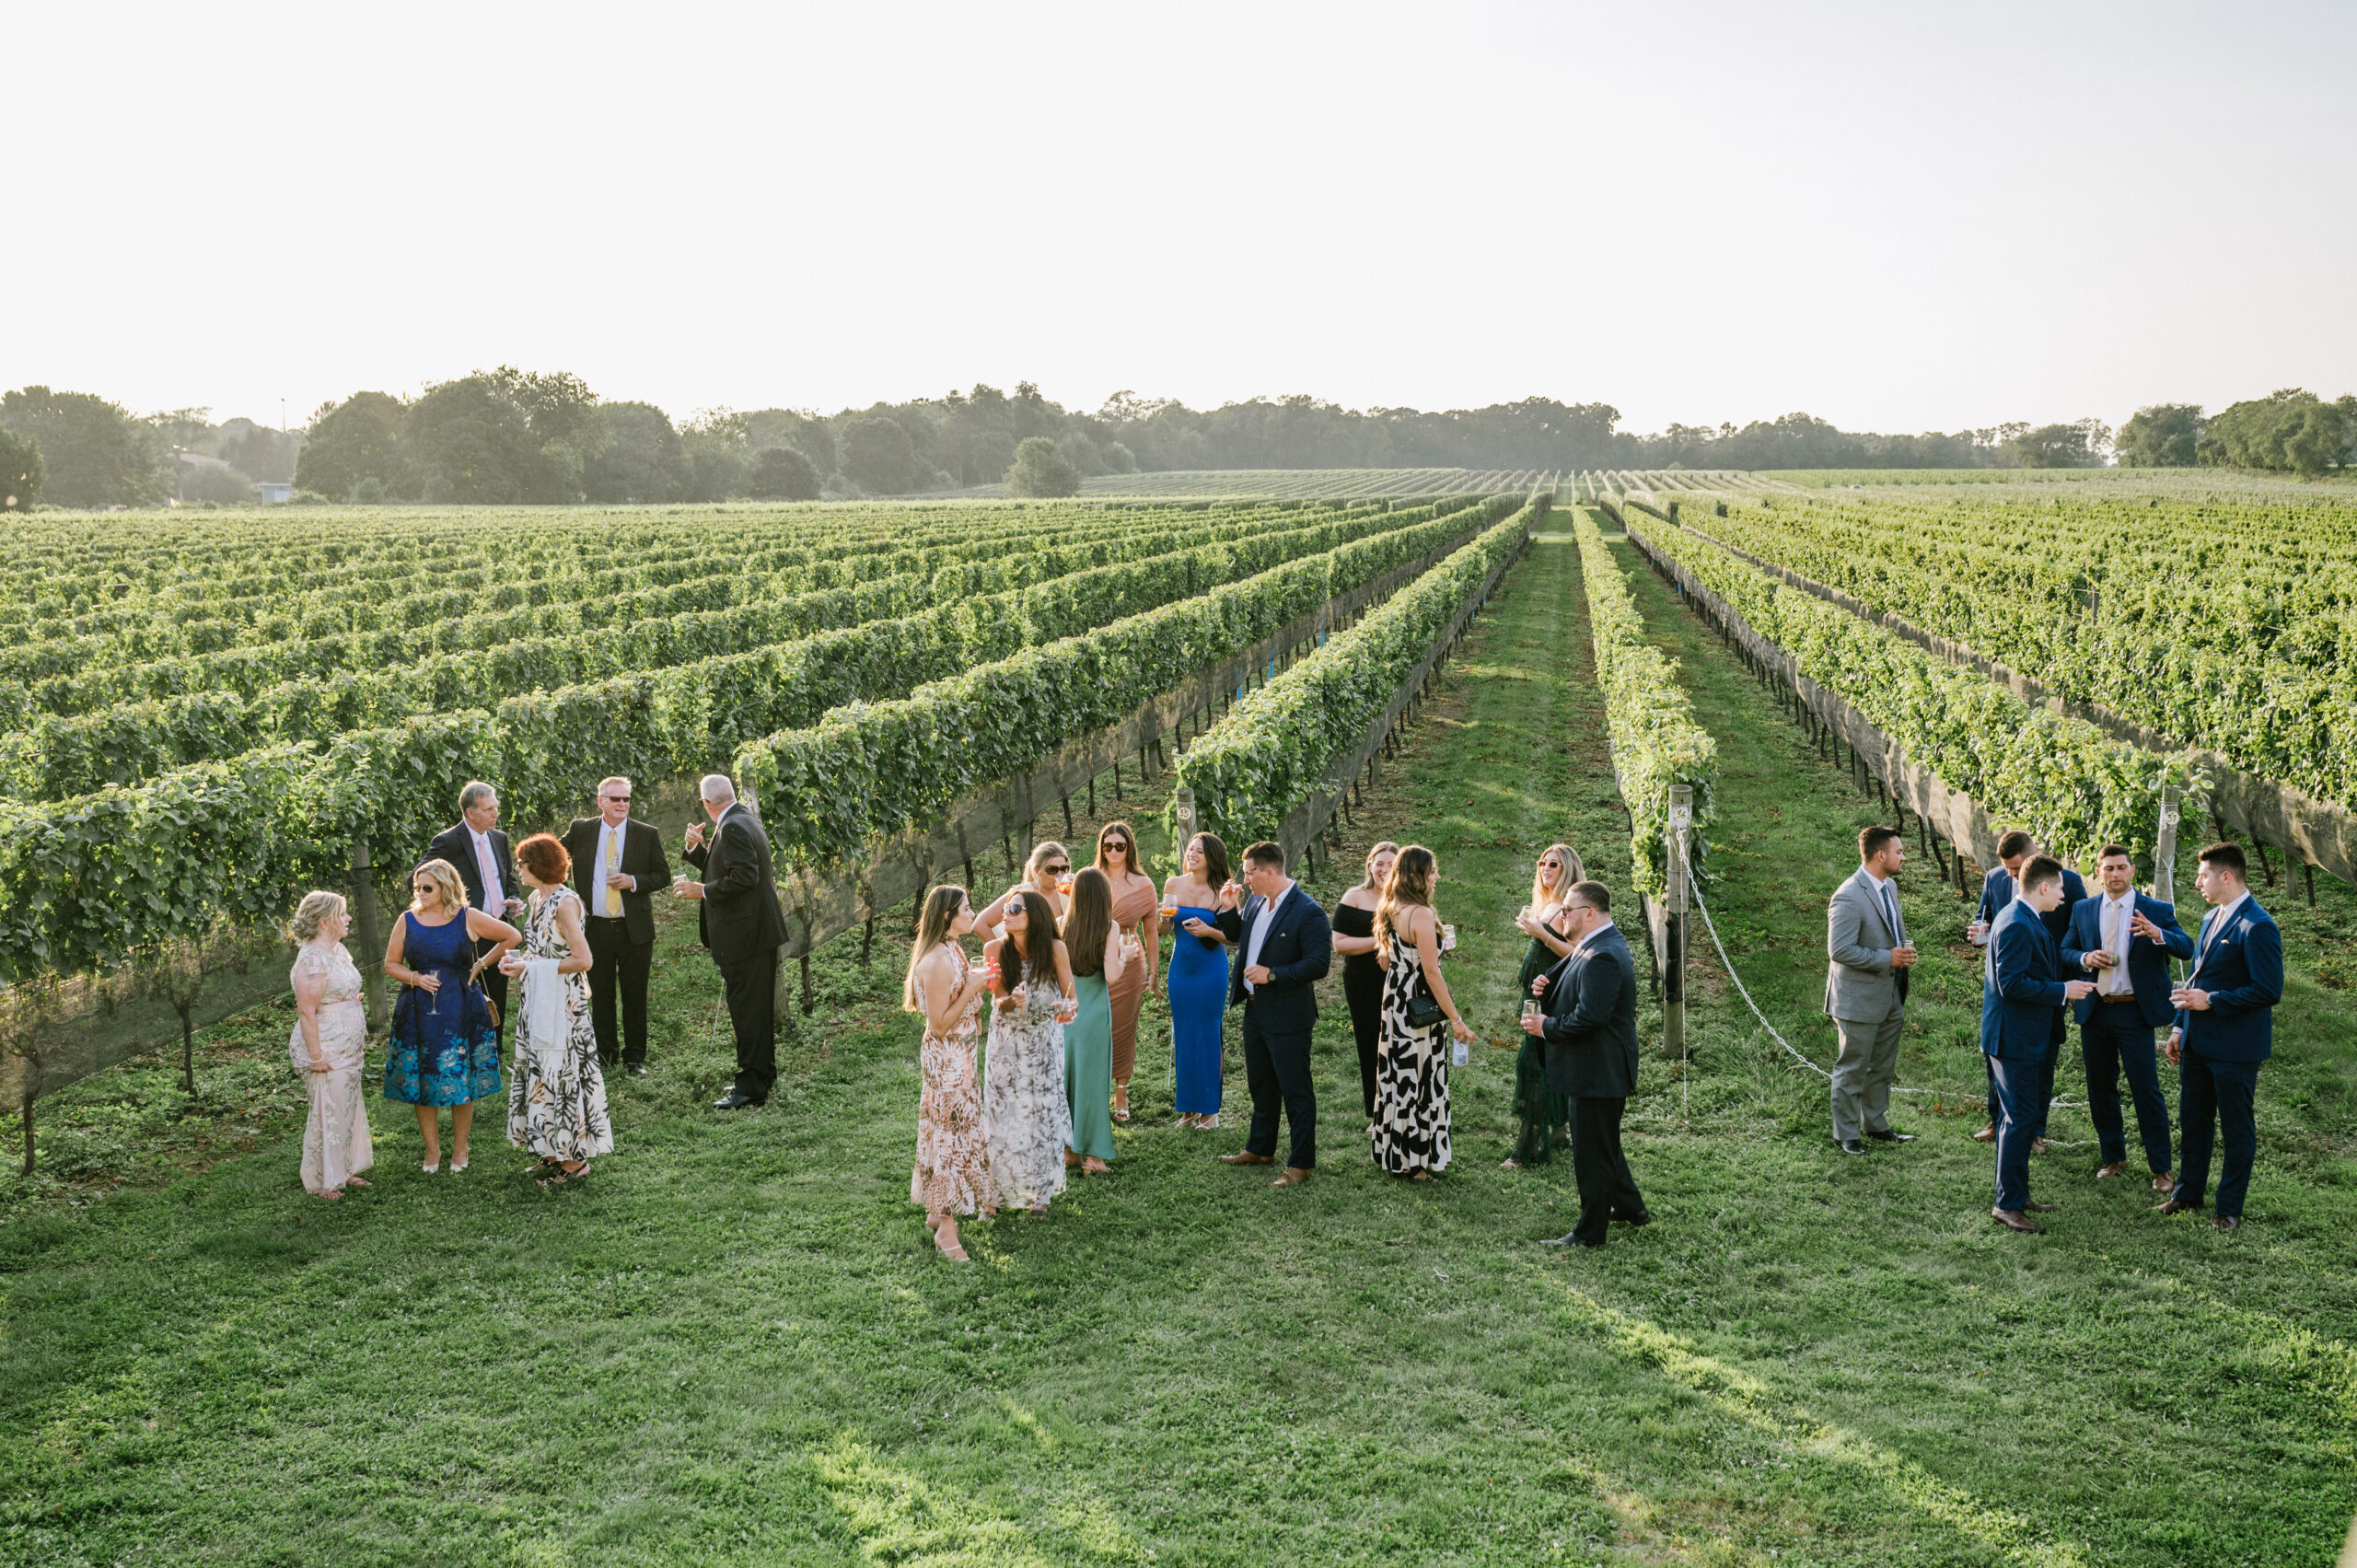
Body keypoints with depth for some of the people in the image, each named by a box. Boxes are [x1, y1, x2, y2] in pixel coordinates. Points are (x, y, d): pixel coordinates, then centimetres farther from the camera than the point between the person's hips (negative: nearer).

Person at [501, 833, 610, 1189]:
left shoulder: (564, 903, -19)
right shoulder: (536, 898, 7)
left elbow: (583, 960, -23)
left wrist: (530, 968, -18)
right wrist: (515, 958, 0)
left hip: (562, 1003, -9)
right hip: (538, 1001, 9)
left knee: (561, 1073, -2)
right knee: (540, 1072, 13)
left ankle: (575, 1161, 9)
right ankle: (555, 1153, 23)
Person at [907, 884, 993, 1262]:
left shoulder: (953, 951, 6)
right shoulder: (937, 962, -25)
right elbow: (940, 1025, -22)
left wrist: (977, 981, 4)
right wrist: (971, 988, -24)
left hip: (960, 1056, 10)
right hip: (945, 1058, -10)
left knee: (957, 1130, 18)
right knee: (949, 1134, -3)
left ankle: (938, 1210, 31)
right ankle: (946, 1227, 6)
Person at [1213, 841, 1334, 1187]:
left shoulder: (1308, 912, -20)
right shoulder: (1256, 902, 5)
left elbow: (1319, 963, -23)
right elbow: (1235, 935, 22)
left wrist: (1273, 974, -25)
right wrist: (1229, 909, 2)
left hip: (1288, 1016, -9)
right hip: (1256, 1010, 9)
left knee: (1296, 1091, 1)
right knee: (1261, 1085, 22)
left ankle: (1301, 1164, 10)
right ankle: (1260, 1148, 37)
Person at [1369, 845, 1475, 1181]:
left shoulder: (1390, 911, 6)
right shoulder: (1421, 915, -20)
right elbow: (1431, 972, -20)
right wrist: (1456, 1020, -17)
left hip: (1394, 1001, 9)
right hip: (1419, 1007, -9)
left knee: (1396, 1077, 16)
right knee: (1419, 1080, 0)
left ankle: (1392, 1154, 25)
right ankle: (1414, 1163, 7)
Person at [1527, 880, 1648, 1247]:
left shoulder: (1602, 957, -25)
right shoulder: (1594, 947, 9)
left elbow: (1590, 1017, -31)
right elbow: (1579, 992, 19)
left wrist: (1547, 1027, -18)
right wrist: (1548, 984, -1)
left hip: (1597, 1073, -11)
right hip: (1601, 1069, 11)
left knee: (1592, 1151, 1)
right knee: (1603, 1143, 25)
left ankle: (1590, 1231, 11)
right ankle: (1629, 1206, 40)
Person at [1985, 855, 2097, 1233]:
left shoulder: (2026, 920, 12)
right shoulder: (2016, 926, -21)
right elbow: (2011, 985, -26)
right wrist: (2062, 991, -20)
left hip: (2023, 1037, 11)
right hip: (2014, 1038, -11)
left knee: (2016, 1117, 18)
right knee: (2020, 1119, -7)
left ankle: (2016, 1194, 28)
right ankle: (2008, 1205, -1)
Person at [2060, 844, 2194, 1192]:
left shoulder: (2157, 911, -2)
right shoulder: (2083, 910, 8)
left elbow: (2187, 948, -14)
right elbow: (2065, 952, 12)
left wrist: (2158, 935, -33)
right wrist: (2085, 958, -10)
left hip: (2134, 1012, -4)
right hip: (2094, 1011, 4)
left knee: (2146, 1090, -4)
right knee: (2100, 1087, 12)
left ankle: (2160, 1167, 6)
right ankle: (2113, 1157, 26)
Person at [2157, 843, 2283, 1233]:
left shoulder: (2258, 927, -19)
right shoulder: (2211, 918, 11)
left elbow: (2269, 991, -22)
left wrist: (2211, 1001, -20)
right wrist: (2179, 1027, 15)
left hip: (2234, 1048, -9)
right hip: (2198, 1041, 9)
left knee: (2236, 1129, 6)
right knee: (2192, 1121, 18)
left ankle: (2230, 1208, 17)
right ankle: (2188, 1192, 33)